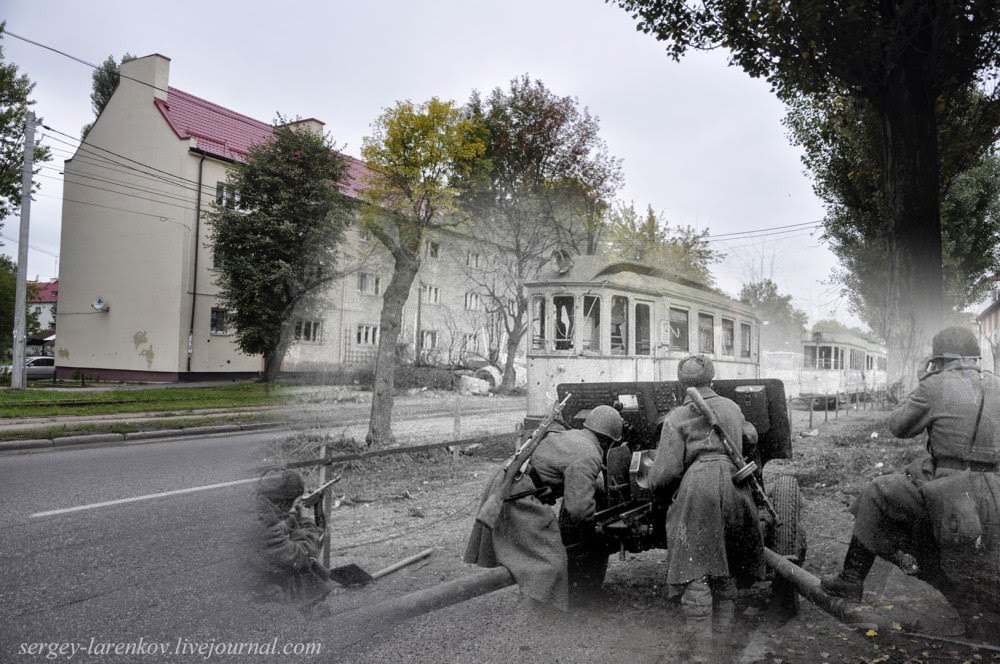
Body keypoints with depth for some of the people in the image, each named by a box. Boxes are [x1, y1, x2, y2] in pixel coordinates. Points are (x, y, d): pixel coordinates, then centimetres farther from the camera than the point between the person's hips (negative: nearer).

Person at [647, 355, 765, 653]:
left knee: (695, 573, -2)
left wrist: (658, 494, 15)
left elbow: (666, 472, -4)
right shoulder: (731, 407, 18)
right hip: (734, 486, 5)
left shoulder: (677, 418, 2)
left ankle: (702, 649, -5)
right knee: (725, 572, 16)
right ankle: (723, 640, 20)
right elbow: (750, 438, 38)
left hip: (698, 486, -5)